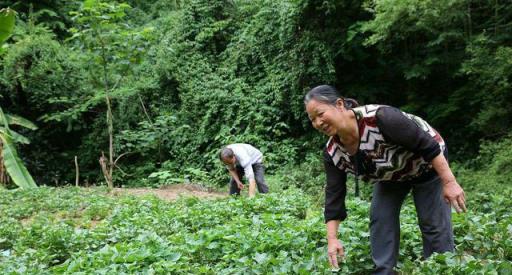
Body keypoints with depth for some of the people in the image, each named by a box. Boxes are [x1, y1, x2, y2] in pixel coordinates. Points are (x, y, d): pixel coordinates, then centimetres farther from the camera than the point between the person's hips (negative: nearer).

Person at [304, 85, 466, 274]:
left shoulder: (380, 118, -40)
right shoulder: (333, 152, -18)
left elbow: (428, 144, -33)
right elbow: (334, 195, -13)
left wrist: (449, 183, -32)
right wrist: (332, 239, -18)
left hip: (426, 164, -5)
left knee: (434, 224, -4)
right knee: (379, 219, -2)